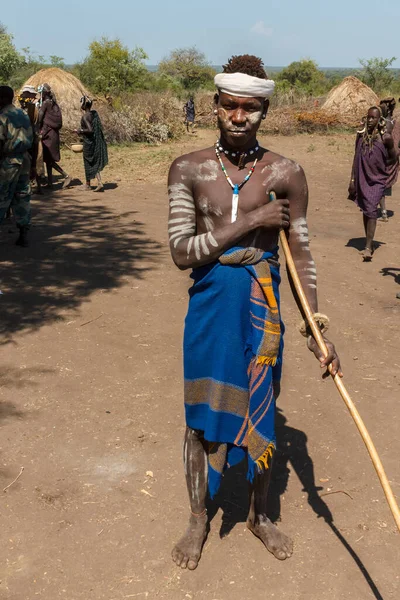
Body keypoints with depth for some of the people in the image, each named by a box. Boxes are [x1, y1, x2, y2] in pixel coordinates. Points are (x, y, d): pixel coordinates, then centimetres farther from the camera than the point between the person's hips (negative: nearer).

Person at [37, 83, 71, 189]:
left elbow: (40, 117, -12)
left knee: (48, 159, -4)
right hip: (54, 133, 8)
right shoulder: (53, 103, 13)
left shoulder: (46, 103, -10)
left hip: (48, 134, -8)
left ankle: (66, 176, -8)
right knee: (48, 159, 12)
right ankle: (50, 182, 14)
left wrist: (38, 130, -1)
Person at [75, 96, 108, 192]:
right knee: (95, 163, 12)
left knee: (88, 162, 7)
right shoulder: (95, 113, 4)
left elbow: (90, 130, -26)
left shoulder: (85, 117, -18)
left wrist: (80, 131, -11)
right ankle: (99, 183, 3)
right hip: (98, 141, 7)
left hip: (89, 142, -7)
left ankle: (88, 184, 19)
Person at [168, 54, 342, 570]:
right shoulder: (189, 170, -5)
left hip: (262, 305, 0)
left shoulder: (285, 174, -5)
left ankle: (259, 514, 37)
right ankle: (198, 519, 33)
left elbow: (300, 255, -1)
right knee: (202, 413, 11)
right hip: (209, 304, 0)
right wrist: (251, 222, -20)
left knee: (261, 412, 13)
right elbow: (181, 251, -13)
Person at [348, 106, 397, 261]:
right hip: (362, 179, 4)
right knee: (365, 211, 12)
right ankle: (369, 244, 24)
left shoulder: (385, 137, -8)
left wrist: (378, 167, 6)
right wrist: (352, 180, 5)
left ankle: (368, 247, -15)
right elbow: (356, 158, 8)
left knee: (371, 210, -14)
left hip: (377, 179, -4)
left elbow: (393, 158, 3)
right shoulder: (361, 135, 3)